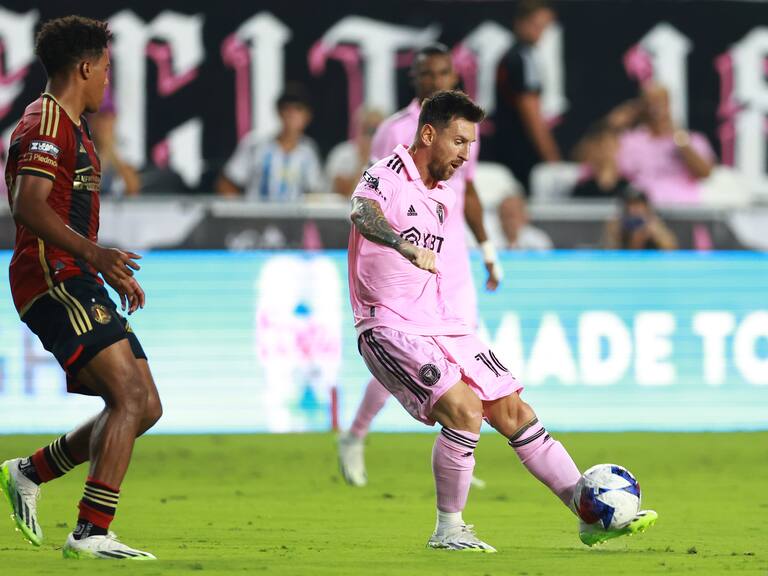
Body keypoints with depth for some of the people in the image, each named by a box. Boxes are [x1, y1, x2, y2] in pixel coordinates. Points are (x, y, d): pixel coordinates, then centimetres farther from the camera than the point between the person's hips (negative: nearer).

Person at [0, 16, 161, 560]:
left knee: (145, 407, 5)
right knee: (131, 397, -20)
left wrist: (111, 270, 33)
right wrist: (92, 253, -34)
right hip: (54, 281, -10)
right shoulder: (46, 122, -9)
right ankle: (92, 534, -24)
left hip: (78, 283, 10)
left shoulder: (73, 128, 24)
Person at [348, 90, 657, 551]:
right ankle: (448, 530, -9)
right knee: (465, 408, -24)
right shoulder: (387, 176, -12)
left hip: (441, 323, 8)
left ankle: (593, 518, 4)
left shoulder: (447, 199, 15)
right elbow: (363, 214, -36)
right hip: (390, 328, -8)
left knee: (512, 410, 2)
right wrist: (406, 247, -50)